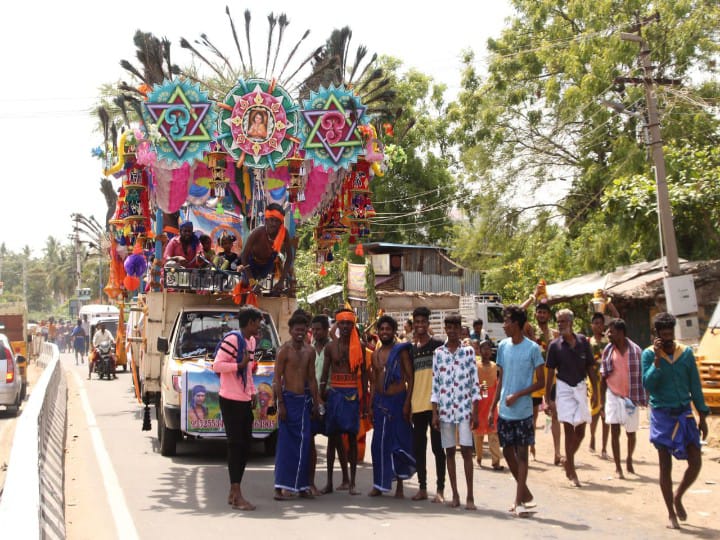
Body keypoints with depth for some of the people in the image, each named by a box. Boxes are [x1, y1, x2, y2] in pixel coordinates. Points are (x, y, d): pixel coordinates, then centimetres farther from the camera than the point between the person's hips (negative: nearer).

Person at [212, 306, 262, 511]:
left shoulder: (251, 341, 13)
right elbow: (217, 365, -19)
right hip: (231, 400, -9)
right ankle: (237, 495, -5)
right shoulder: (232, 339, -14)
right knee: (236, 445, -8)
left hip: (245, 401, 9)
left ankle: (233, 493, 17)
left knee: (245, 445, 10)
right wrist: (240, 365, -25)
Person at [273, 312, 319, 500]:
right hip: (289, 399, -5)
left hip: (304, 400, 5)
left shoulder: (309, 351, 9)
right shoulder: (285, 350, -7)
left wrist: (315, 402, 9)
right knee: (286, 444, -4)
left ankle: (302, 485, 15)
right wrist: (281, 404, -14)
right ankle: (281, 486, 0)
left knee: (304, 444, 7)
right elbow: (277, 378, -9)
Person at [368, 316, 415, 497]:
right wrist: (371, 405, 10)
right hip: (380, 401, 5)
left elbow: (410, 378, -8)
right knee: (379, 443, 6)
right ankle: (379, 484, 15)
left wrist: (407, 403, -16)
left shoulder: (401, 351, -5)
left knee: (399, 442, 2)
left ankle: (399, 486, 11)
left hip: (397, 400, -5)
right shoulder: (375, 354, 12)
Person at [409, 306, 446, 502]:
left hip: (435, 404, -5)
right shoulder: (412, 349, 14)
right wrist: (408, 402, 12)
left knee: (437, 447, -2)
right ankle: (422, 488, 18)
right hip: (417, 405, 5)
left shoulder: (438, 345, -1)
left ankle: (440, 489, 4)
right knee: (418, 448, 9)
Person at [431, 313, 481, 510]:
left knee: (466, 450, -5)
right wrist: (434, 412, 2)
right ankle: (455, 494, 14)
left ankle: (470, 496, 0)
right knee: (449, 451, 6)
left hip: (464, 408, -2)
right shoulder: (438, 353, 6)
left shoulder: (468, 352, 2)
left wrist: (475, 412, -3)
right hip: (445, 409, 2)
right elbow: (435, 384, 6)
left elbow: (475, 383, 2)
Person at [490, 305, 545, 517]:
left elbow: (540, 381, -6)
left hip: (523, 411, -5)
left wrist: (517, 395, -16)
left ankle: (519, 500, 6)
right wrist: (492, 408, 10)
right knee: (508, 452, 10)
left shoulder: (532, 348, -9)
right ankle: (525, 493, 26)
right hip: (504, 412, 5)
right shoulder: (503, 346, 7)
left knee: (521, 453, 0)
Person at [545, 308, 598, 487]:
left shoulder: (583, 341, 0)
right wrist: (548, 398, -3)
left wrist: (595, 392, 3)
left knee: (580, 431, 6)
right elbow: (550, 372, -2)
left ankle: (568, 460, 30)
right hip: (564, 388, -2)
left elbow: (590, 367, 6)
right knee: (569, 429, -3)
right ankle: (572, 472, 5)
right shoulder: (555, 345, -5)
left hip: (581, 387, 2)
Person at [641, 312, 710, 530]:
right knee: (665, 466, 3)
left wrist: (702, 415, 7)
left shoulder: (686, 353, 1)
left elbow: (695, 386, 7)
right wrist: (657, 359, -22)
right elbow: (648, 385, -16)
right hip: (662, 415, -3)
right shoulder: (649, 354, -7)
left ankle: (678, 497, 25)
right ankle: (671, 513, 15)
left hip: (684, 414, 3)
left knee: (695, 462, -1)